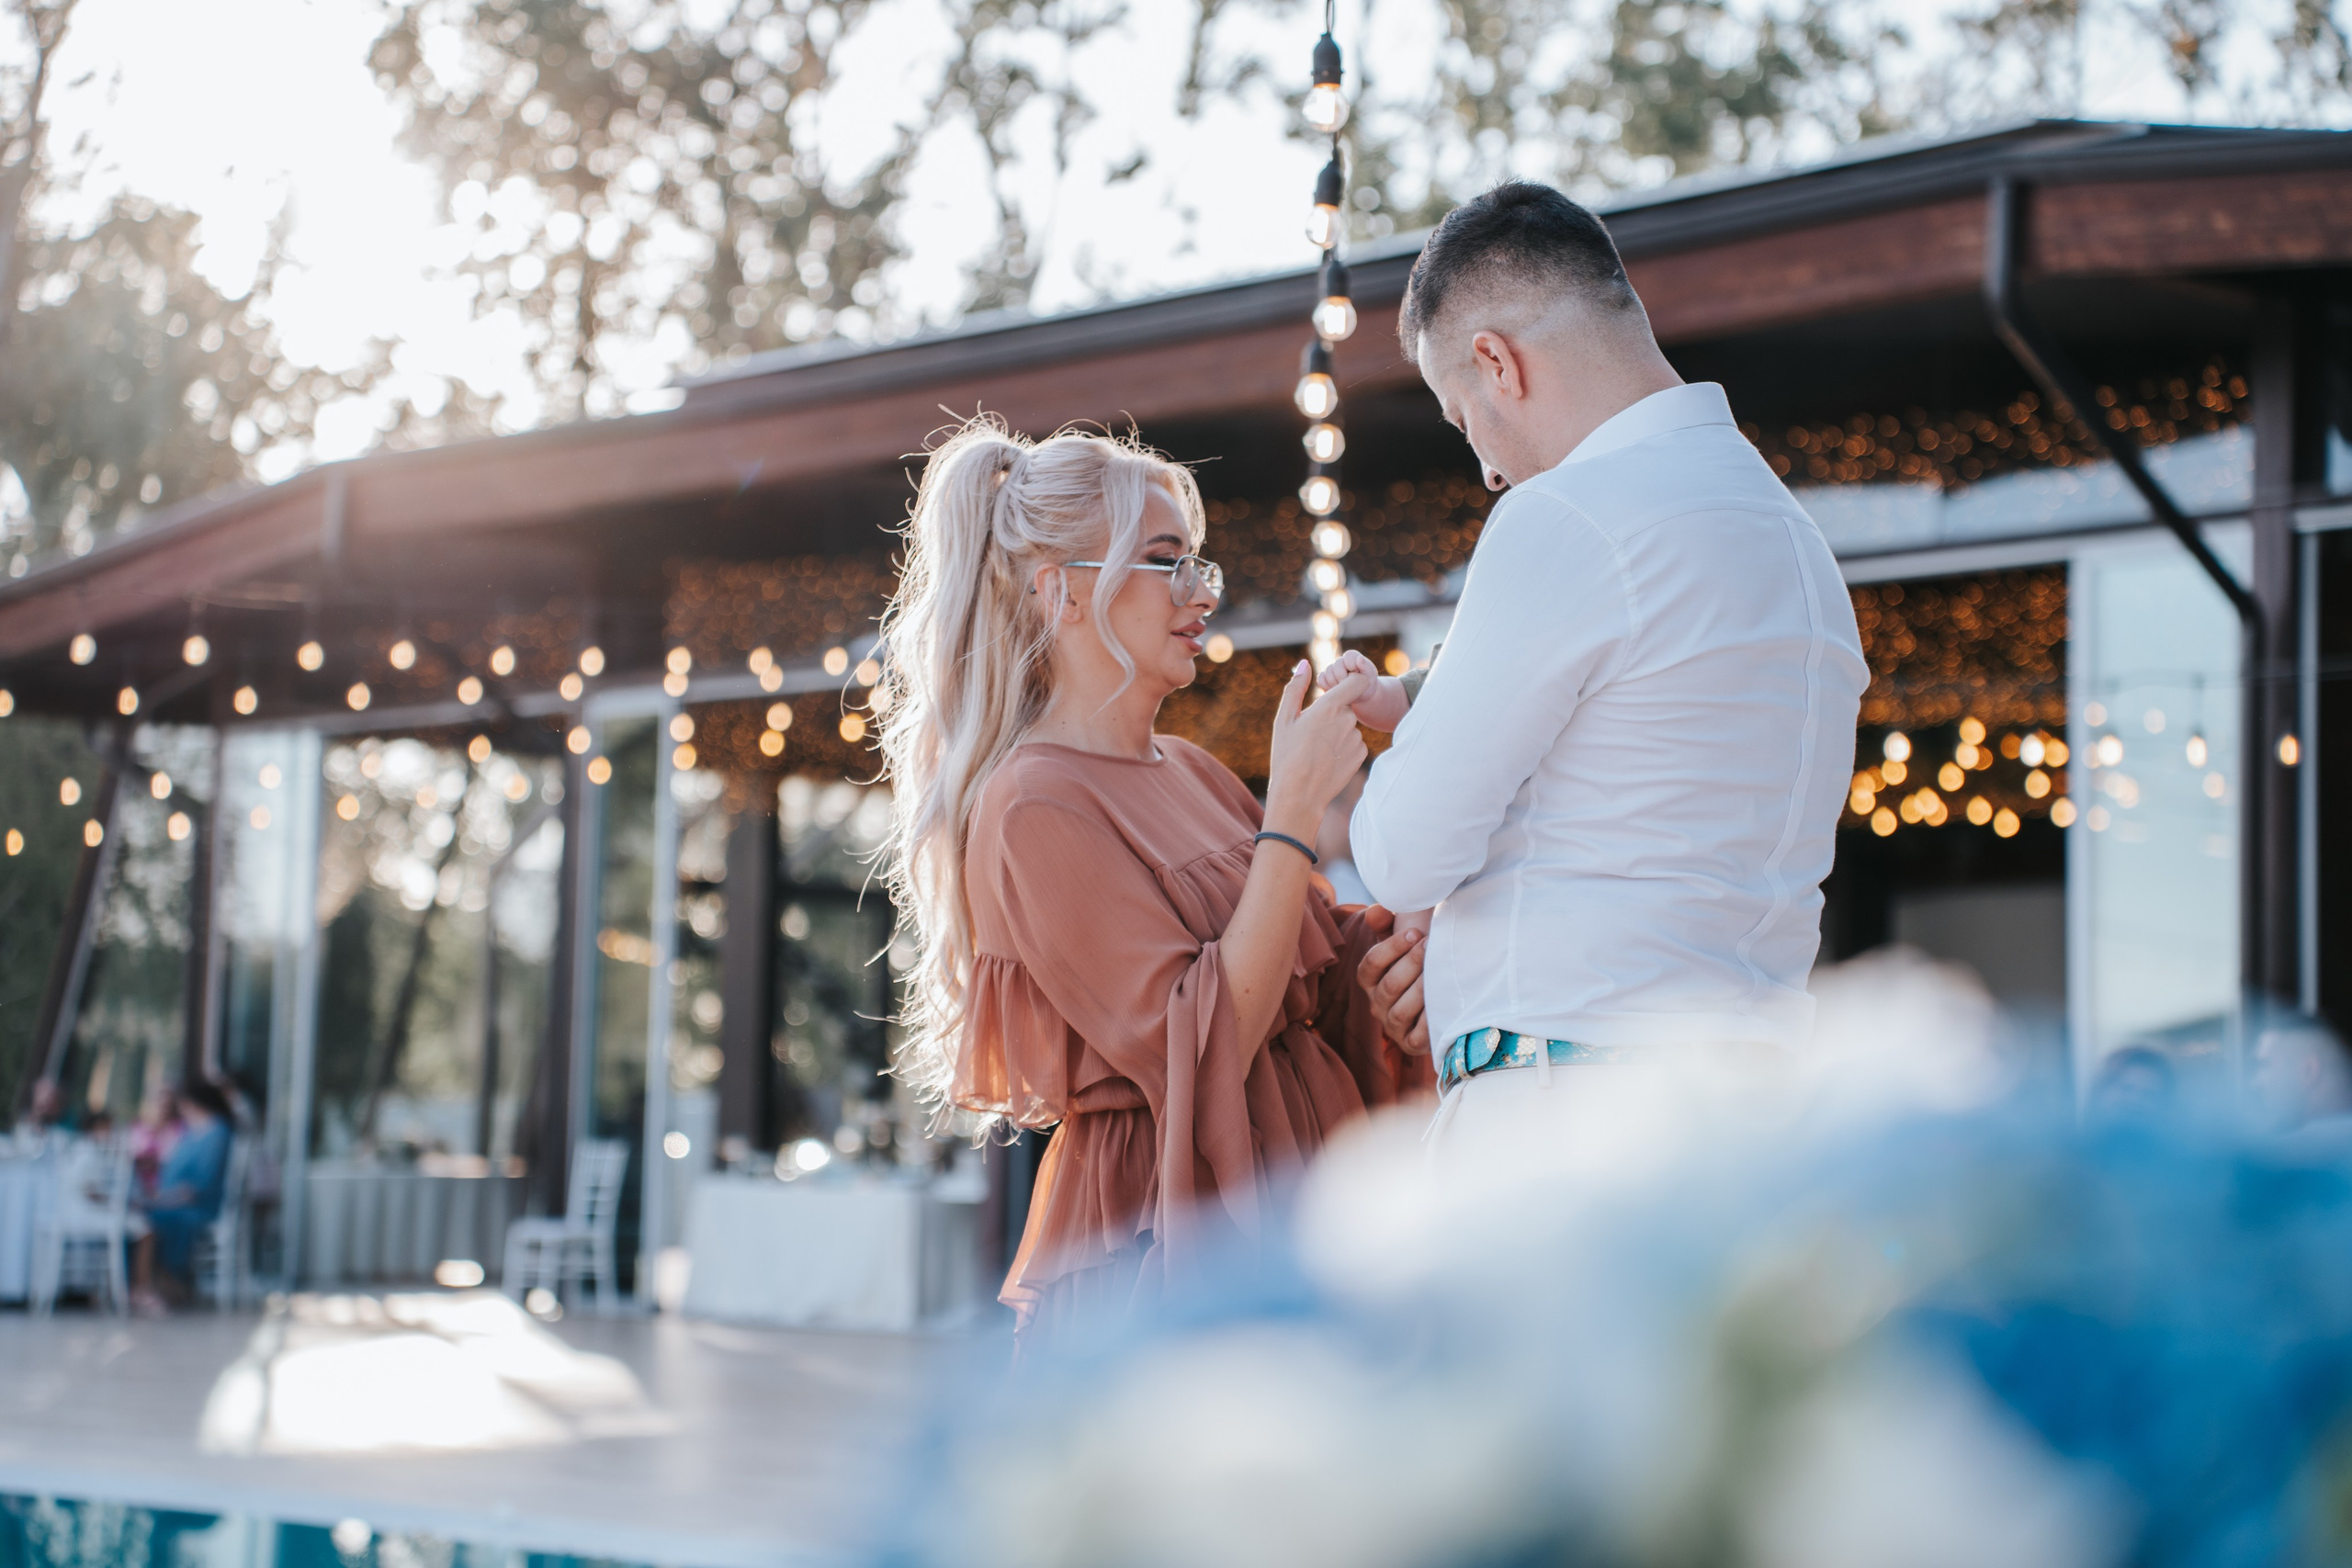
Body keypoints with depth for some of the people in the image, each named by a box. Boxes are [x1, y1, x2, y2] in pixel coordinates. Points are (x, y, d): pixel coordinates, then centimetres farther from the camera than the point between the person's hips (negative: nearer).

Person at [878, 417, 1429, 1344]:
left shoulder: (1192, 774, 13)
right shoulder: (1035, 810, -11)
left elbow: (1331, 973, 13)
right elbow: (1201, 1047, -19)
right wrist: (1296, 808, -19)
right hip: (1160, 1252, -8)